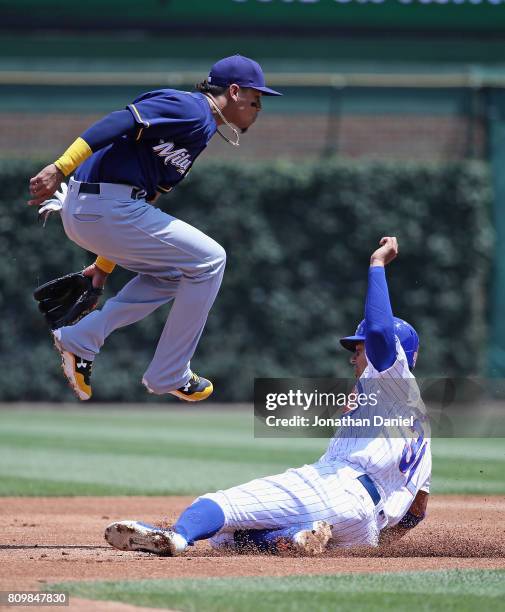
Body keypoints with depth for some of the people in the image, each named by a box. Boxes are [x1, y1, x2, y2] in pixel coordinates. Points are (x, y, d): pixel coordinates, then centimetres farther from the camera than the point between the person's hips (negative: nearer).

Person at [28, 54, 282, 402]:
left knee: (172, 273, 23)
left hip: (83, 215, 10)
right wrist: (60, 169, -30)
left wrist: (106, 263, 27)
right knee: (209, 260, 0)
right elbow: (120, 123, -20)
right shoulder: (192, 110, -7)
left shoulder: (203, 129, 24)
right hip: (105, 207, -10)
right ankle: (169, 376, 5)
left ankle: (80, 340, 15)